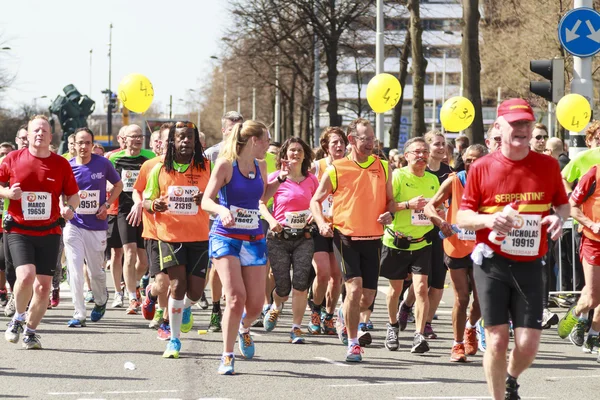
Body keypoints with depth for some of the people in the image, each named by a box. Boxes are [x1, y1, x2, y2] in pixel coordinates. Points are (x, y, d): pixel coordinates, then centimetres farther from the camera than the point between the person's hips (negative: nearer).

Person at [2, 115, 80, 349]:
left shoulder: (61, 164, 2)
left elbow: (73, 195, 10)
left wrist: (69, 208, -12)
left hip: (49, 232, 2)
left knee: (43, 285, 0)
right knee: (26, 275, -22)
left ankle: (30, 331, 21)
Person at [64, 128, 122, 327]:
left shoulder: (103, 163, -5)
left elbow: (118, 185, 9)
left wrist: (106, 205, -4)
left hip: (97, 225, 0)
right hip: (73, 225, 0)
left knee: (96, 271, 10)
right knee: (74, 271, -9)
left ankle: (101, 301, 39)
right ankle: (79, 314, -4)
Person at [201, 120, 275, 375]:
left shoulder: (260, 166, 9)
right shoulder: (226, 165, -9)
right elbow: (206, 200, -14)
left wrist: (279, 181, 11)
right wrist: (222, 210, -34)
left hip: (254, 239, 5)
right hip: (225, 238, -5)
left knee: (255, 304, 2)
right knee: (236, 297, -19)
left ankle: (244, 328, 39)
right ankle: (227, 357, -6)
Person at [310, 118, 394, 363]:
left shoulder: (383, 167, 7)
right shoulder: (336, 170, -2)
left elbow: (390, 199, 17)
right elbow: (316, 200, 6)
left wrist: (390, 214, -5)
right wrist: (322, 223, -11)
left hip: (373, 239, 3)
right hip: (345, 237, -3)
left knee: (368, 298, 4)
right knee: (354, 287, -17)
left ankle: (345, 318, 38)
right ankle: (353, 344, -4)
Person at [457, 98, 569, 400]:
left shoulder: (548, 166, 2)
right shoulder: (481, 168, -2)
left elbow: (563, 203, 15)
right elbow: (462, 216, 2)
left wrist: (559, 217, -9)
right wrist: (487, 220, -19)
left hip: (529, 265, 2)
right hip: (492, 264, -1)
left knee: (528, 344, -2)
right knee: (497, 341, -5)